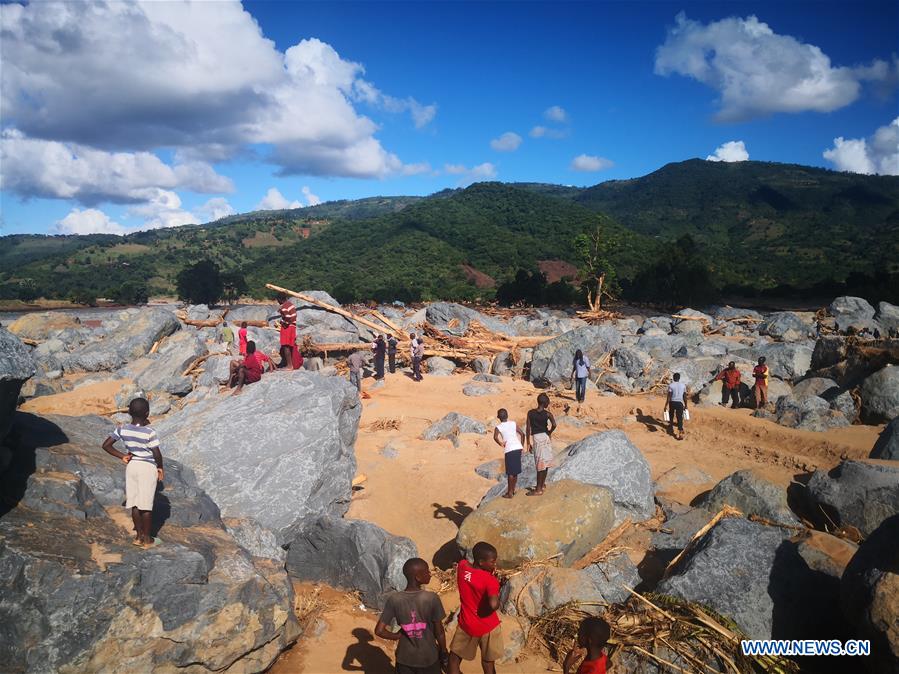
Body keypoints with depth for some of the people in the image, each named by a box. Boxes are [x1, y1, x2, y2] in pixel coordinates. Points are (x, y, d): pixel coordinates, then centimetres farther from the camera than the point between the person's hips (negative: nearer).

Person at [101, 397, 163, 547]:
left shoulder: (122, 429, -7)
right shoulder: (149, 433, -20)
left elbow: (106, 445, -3)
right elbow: (157, 454, -18)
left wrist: (122, 456, 3)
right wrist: (160, 467, 0)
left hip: (131, 466, 4)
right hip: (148, 468, -4)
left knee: (134, 503, 15)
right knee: (146, 505, 6)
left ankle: (138, 535, 26)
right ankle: (147, 538, 17)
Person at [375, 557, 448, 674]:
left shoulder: (394, 600, -16)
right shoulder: (432, 599, -21)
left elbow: (379, 630, -15)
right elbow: (439, 632, -11)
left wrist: (398, 636, 0)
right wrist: (444, 653, 5)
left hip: (405, 658, 2)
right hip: (429, 657, -2)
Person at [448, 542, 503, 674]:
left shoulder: (462, 566, -11)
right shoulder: (490, 580, -26)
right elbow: (493, 605, -38)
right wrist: (498, 601, -17)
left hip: (466, 624, 3)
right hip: (488, 627, -3)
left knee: (454, 659, 20)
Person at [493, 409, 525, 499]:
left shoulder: (498, 427, -1)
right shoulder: (513, 423, 10)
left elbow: (495, 437, -19)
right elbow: (522, 433, 8)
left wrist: (501, 444, -3)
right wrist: (522, 445, 15)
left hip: (509, 450, -5)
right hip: (518, 448, 5)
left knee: (510, 472, 1)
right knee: (515, 471, 15)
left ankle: (510, 493, 4)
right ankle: (512, 490, 25)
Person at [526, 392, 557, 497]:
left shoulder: (530, 413, -4)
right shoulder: (547, 413, -8)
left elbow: (528, 428, -4)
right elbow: (554, 424, -24)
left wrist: (528, 443, 3)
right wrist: (549, 432, -3)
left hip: (537, 438, -1)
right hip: (546, 437, 1)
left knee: (540, 464, 1)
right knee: (545, 462, 15)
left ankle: (539, 490, 2)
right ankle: (542, 484, 30)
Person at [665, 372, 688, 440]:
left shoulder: (671, 385, -7)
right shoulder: (683, 385, 3)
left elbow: (669, 397, -11)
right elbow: (685, 396, 6)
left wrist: (666, 405, -7)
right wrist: (685, 405, 16)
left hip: (672, 402, -1)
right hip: (680, 403, 1)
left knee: (671, 416, 22)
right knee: (680, 418, -1)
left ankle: (671, 428, 41)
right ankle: (680, 434, -12)